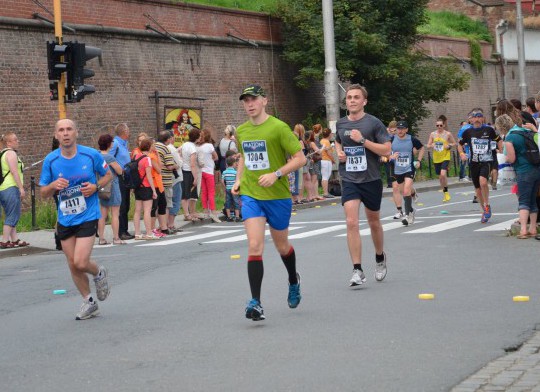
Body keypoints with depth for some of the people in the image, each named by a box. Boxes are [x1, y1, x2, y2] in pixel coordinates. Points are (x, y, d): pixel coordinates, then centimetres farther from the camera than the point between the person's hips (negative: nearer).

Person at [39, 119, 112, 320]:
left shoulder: (91, 155, -8)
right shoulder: (50, 160, -4)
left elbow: (108, 174, 8)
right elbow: (43, 193, 4)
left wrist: (95, 186, -12)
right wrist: (53, 186, -19)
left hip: (88, 216, -3)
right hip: (65, 219, 3)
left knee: (80, 263, -15)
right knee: (73, 265, 8)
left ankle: (99, 273, 20)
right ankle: (89, 302, 27)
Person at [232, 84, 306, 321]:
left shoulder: (279, 128, -11)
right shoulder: (241, 131, 6)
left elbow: (300, 158, -11)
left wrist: (276, 174, -22)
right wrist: (239, 179, 9)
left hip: (278, 196, -3)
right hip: (250, 195, 3)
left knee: (282, 246, 14)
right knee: (254, 246, -13)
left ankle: (293, 281, 45)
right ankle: (255, 302, -16)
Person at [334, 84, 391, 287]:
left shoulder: (373, 123, -7)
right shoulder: (340, 124, 6)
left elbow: (386, 150, -12)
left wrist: (363, 140, -20)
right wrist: (339, 152, 5)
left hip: (371, 179, -2)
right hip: (349, 180, 2)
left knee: (374, 222, 14)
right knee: (351, 222, -14)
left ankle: (380, 258, 41)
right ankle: (357, 271, -14)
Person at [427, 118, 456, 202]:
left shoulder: (448, 134, -3)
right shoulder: (432, 134, 4)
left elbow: (454, 143, 8)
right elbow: (428, 145, 10)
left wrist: (449, 146, -12)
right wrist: (432, 145, -12)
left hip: (445, 157, -4)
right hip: (436, 158, 4)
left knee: (443, 174, -22)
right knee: (440, 177, 9)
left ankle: (446, 192, -3)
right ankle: (445, 194, 25)